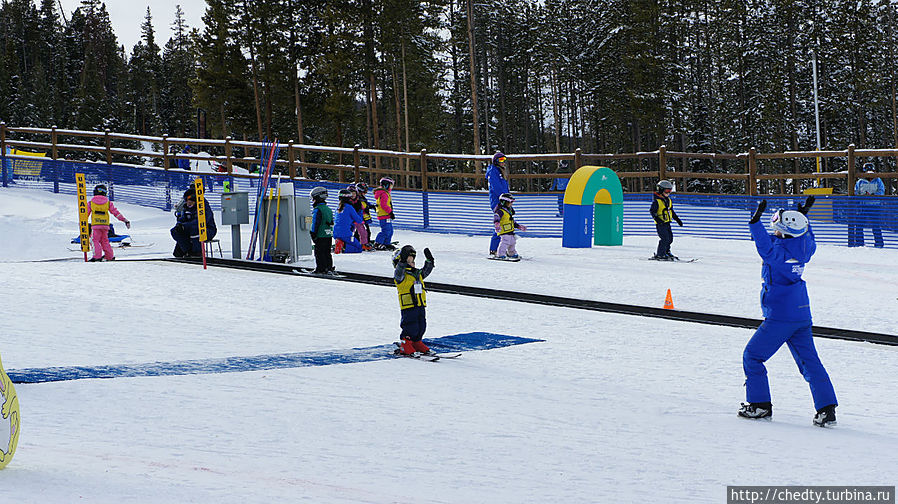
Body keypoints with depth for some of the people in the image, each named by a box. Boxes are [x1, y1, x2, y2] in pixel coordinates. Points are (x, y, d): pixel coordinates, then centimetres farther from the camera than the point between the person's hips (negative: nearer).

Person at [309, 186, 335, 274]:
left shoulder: (317, 210, -13)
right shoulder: (328, 209, 14)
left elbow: (315, 223, -15)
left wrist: (313, 234, -10)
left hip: (320, 235, -8)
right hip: (329, 235, 8)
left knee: (319, 253, -3)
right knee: (327, 252, 13)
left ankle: (321, 269, -5)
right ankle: (329, 268, 13)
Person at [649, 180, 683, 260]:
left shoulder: (668, 200, 14)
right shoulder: (657, 201, -12)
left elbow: (671, 211, 25)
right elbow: (652, 211, -17)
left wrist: (677, 219, 24)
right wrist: (657, 218, -33)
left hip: (667, 223, 9)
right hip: (660, 224, -9)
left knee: (670, 238, 11)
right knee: (665, 238, -14)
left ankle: (667, 252, 26)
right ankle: (660, 255, -8)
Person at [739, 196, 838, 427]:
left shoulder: (779, 252, -19)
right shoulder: (803, 248, 4)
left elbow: (766, 247, -39)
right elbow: (809, 241, 27)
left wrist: (755, 221, -43)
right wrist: (803, 217, 37)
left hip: (779, 317, -8)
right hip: (802, 316, 8)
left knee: (752, 356, 7)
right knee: (809, 361, 8)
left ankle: (760, 404, 8)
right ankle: (827, 409, 1)